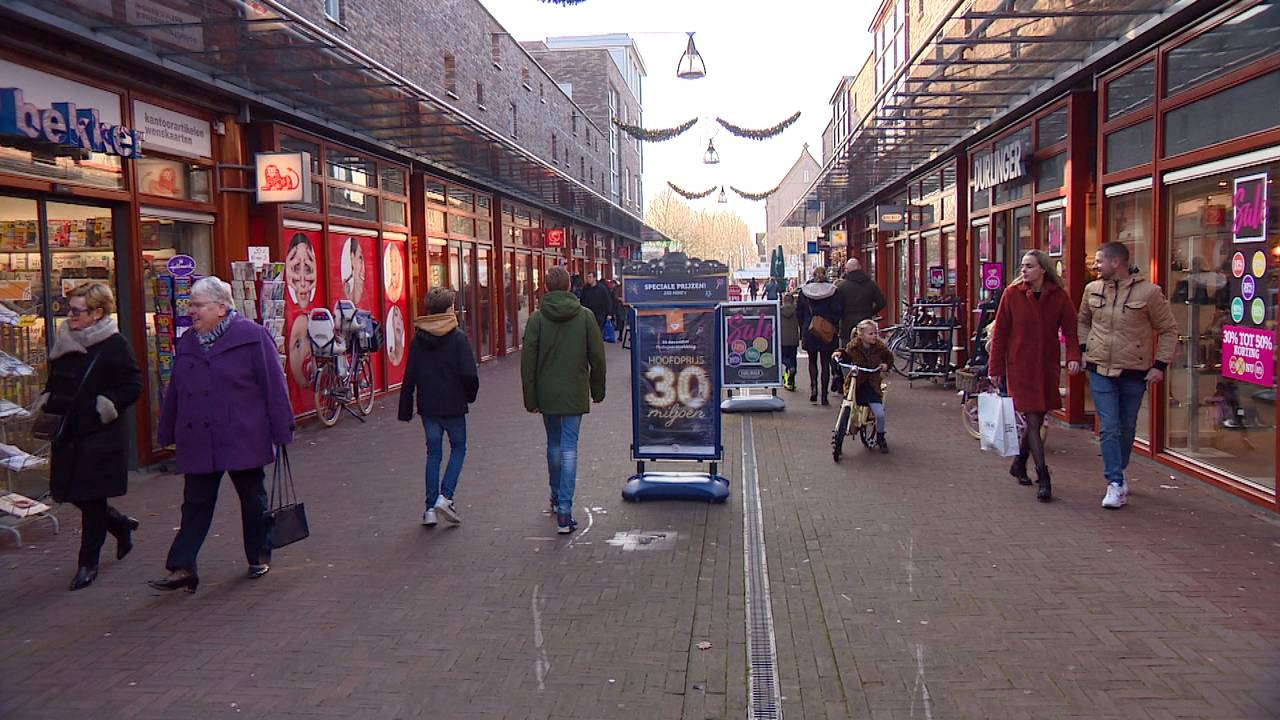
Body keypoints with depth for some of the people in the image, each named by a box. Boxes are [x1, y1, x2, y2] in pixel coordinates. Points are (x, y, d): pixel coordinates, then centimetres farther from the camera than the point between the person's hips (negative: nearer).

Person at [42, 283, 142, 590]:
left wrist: (107, 406, -19)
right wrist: (47, 402, 7)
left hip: (99, 436, -7)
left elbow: (133, 385, -11)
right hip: (68, 433, 7)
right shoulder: (65, 342, 9)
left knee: (92, 498, 0)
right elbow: (54, 383, 22)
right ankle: (121, 525, 34)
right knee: (67, 492, 11)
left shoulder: (114, 345, -11)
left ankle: (88, 563, 14)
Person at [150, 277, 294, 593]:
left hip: (243, 439, -4)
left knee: (253, 499, 10)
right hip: (197, 442, 5)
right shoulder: (186, 343, 10)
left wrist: (281, 431, -11)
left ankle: (259, 557, 26)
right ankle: (182, 568, 4)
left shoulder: (251, 336, -9)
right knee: (195, 504, 3)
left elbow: (273, 385, -9)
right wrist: (167, 433, 16)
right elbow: (174, 392, 16)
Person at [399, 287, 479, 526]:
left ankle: (430, 508, 11)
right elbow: (469, 374, -14)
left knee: (433, 453, 12)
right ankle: (445, 496, -3)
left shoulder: (417, 339, 2)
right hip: (453, 406, -4)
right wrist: (470, 395, 6)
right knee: (458, 448, 13)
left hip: (427, 407, 4)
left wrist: (405, 410, 9)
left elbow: (409, 376, 3)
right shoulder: (458, 338, -11)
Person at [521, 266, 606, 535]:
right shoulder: (585, 315, -3)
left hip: (547, 394, 1)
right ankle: (564, 508, -9)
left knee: (553, 444, 19)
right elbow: (597, 357, 0)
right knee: (569, 447, -1)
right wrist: (597, 389, 12)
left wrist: (530, 397, 2)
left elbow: (528, 359, -5)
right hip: (575, 393, -1)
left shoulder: (538, 317, -4)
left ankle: (557, 497, 34)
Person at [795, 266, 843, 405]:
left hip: (809, 331, 1)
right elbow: (838, 311, -10)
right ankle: (824, 396, 2)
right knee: (825, 363, 5)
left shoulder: (804, 290, -1)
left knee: (812, 361, 18)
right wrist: (834, 325, 6)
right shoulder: (832, 291, -7)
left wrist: (802, 329, 10)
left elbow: (798, 312, 1)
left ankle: (813, 386, -4)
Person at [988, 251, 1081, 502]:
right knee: (1032, 421, -6)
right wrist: (995, 368, -1)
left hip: (1048, 367, 3)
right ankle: (1043, 478, -4)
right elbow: (1000, 333, 0)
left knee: (1037, 419, 12)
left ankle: (1019, 464, 34)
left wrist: (1073, 356, -16)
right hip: (1020, 366, -3)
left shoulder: (1059, 296, 0)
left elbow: (1070, 330, 3)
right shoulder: (1012, 294, -4)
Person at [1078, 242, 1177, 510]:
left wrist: (1160, 364, -7)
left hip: (1134, 372, -1)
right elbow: (1083, 321, 20)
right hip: (1100, 369, 2)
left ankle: (1117, 474, 30)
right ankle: (1116, 484, -3)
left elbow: (1169, 330, -1)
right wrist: (1083, 348, 7)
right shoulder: (1092, 290, 1)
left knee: (1127, 428, 12)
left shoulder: (1148, 291, -9)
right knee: (1109, 428, -5)